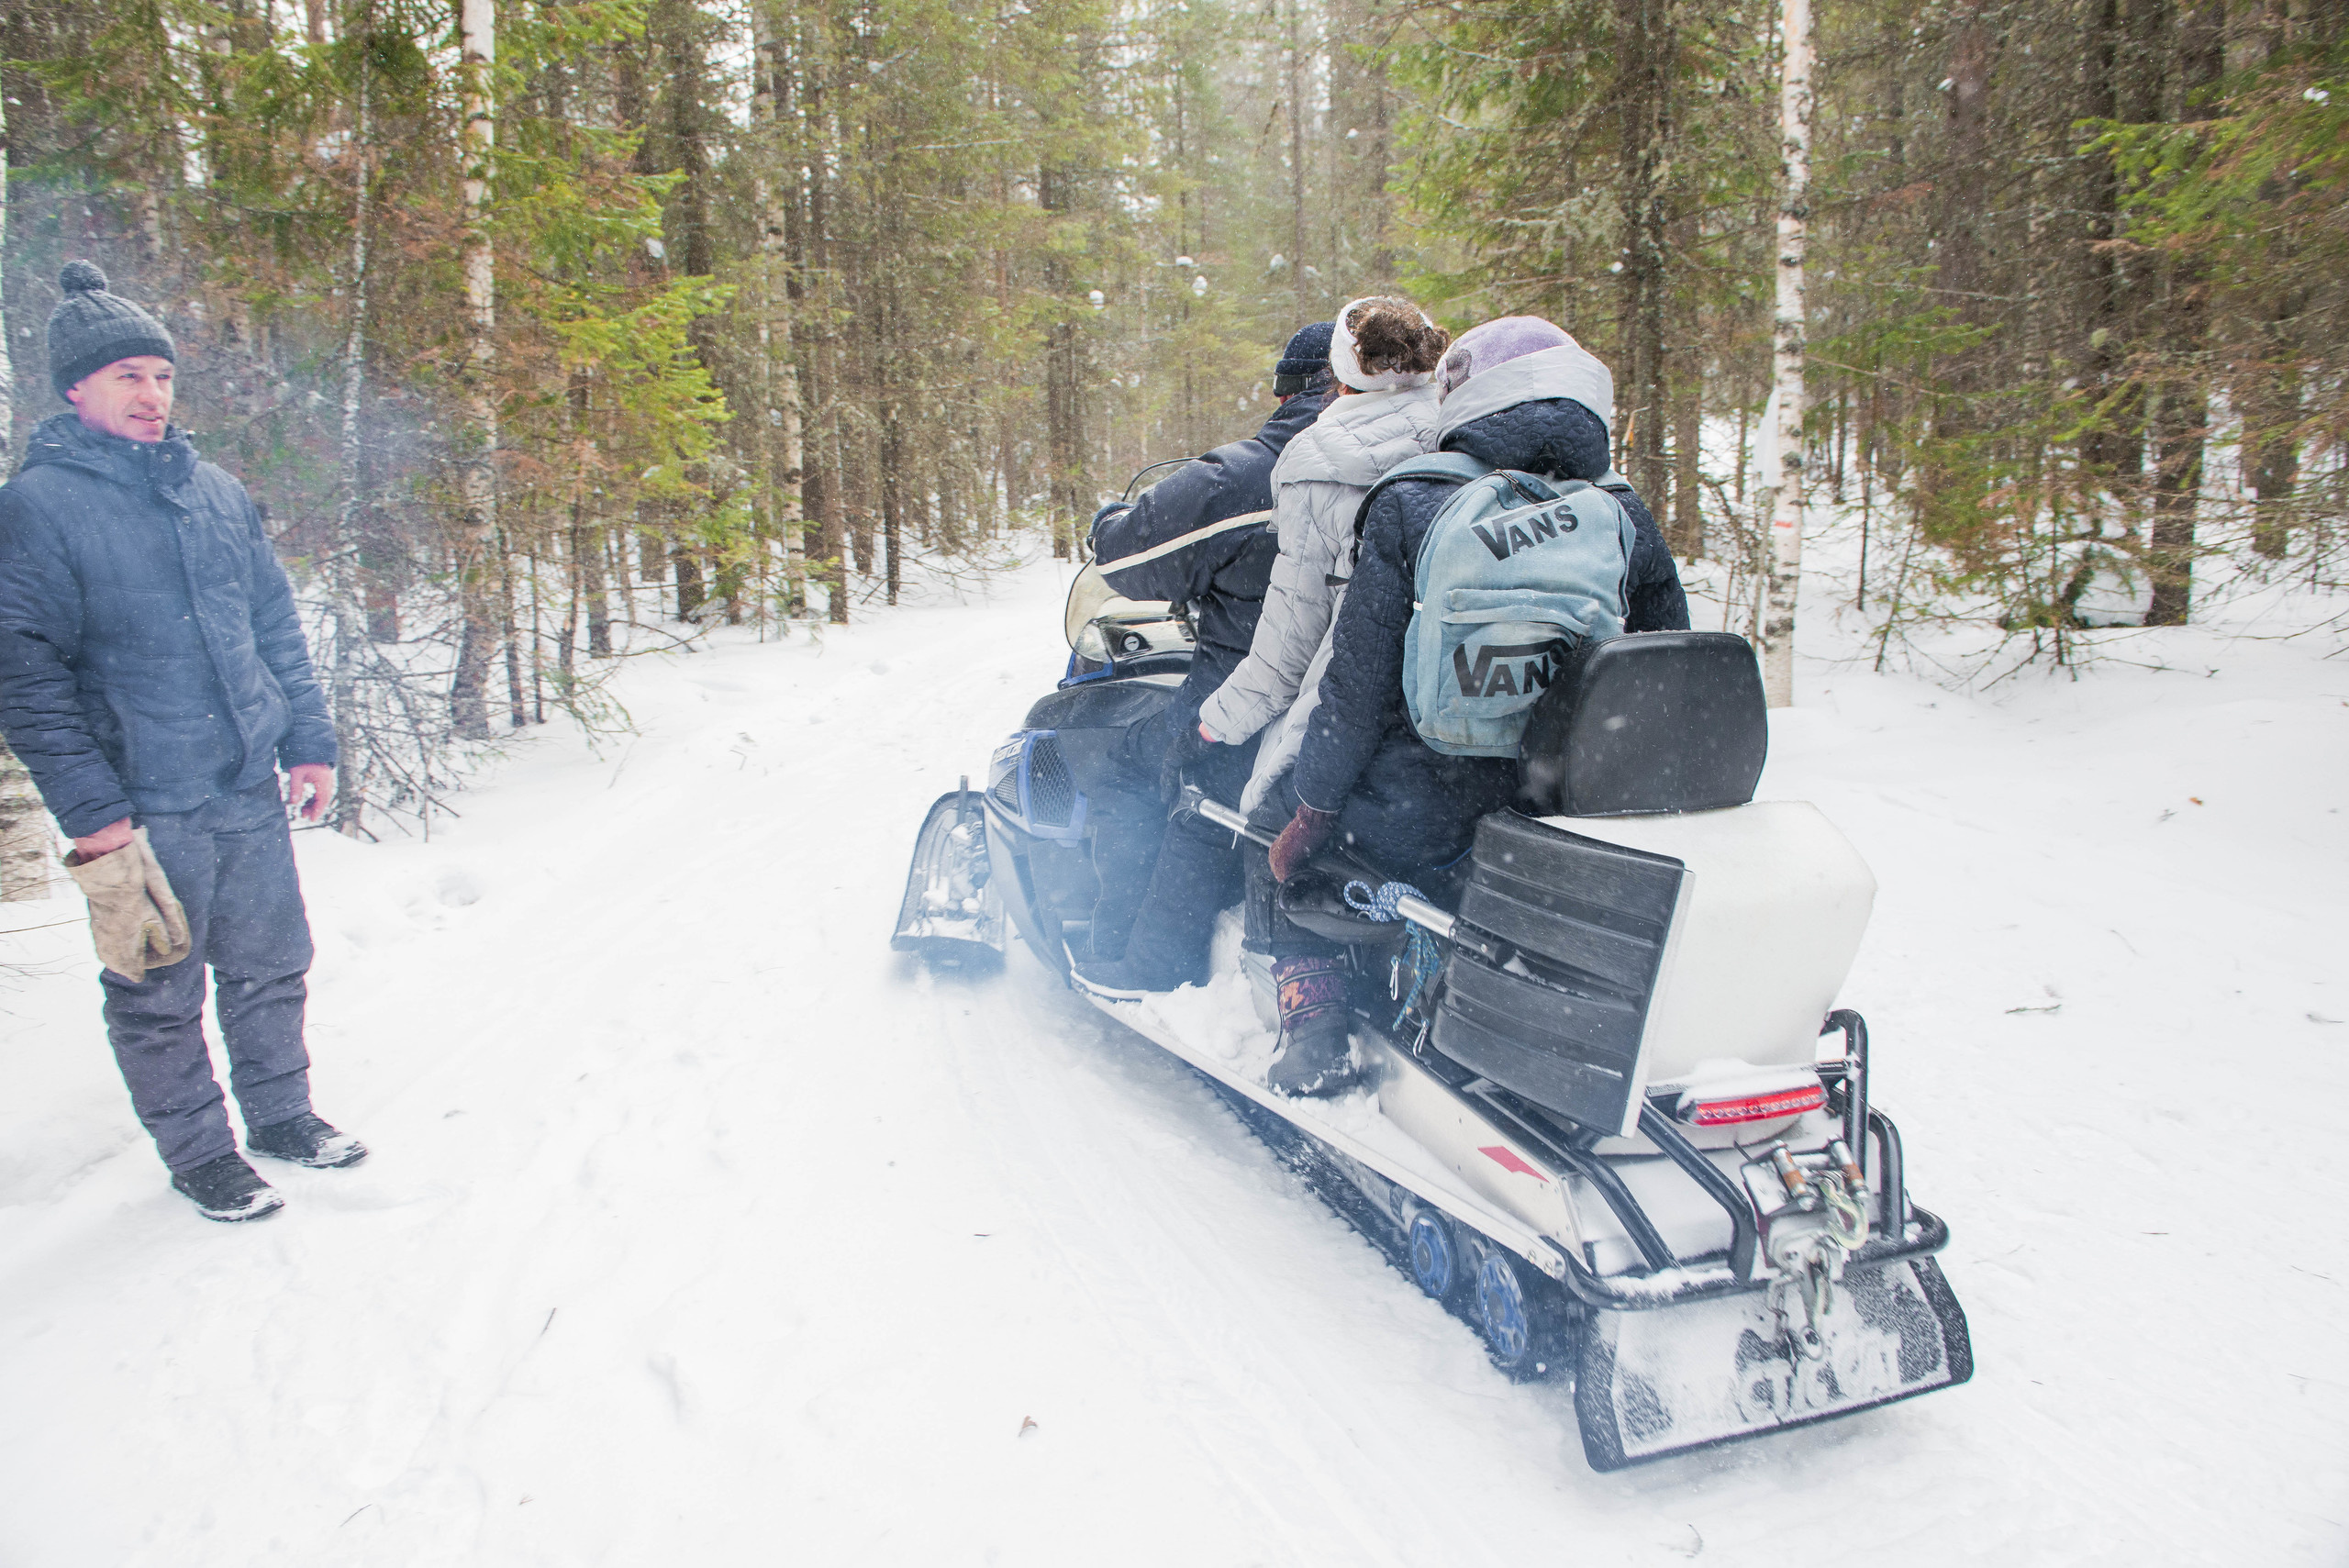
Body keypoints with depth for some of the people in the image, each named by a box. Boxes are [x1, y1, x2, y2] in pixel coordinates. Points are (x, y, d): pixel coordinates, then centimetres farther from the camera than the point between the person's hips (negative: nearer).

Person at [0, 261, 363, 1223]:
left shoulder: (218, 493, 10)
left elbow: (276, 628, 15)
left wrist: (307, 739, 9)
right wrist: (87, 807, -15)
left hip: (250, 792, 5)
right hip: (143, 810, -5)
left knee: (271, 968, 16)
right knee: (159, 995, 8)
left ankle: (282, 1114, 34)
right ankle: (197, 1153, 25)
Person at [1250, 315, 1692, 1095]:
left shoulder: (1410, 511, -9)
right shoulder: (1627, 521, 3)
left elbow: (1358, 686, -9)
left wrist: (1313, 806, 1)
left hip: (1431, 819, -4)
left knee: (1274, 811, 22)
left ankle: (1311, 1020, 13)